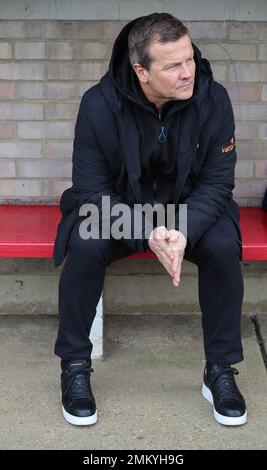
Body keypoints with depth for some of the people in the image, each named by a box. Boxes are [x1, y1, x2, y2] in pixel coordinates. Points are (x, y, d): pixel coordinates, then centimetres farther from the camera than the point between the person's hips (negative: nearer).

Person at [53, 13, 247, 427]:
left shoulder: (212, 99, -18)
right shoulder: (100, 103, -21)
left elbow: (217, 182, -12)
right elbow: (92, 190, -18)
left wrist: (185, 231, -32)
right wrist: (148, 234, -33)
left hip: (189, 209, 1)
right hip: (116, 207, -1)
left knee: (223, 247, -28)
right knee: (84, 247, -30)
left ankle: (220, 371, -8)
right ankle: (75, 368, -9)